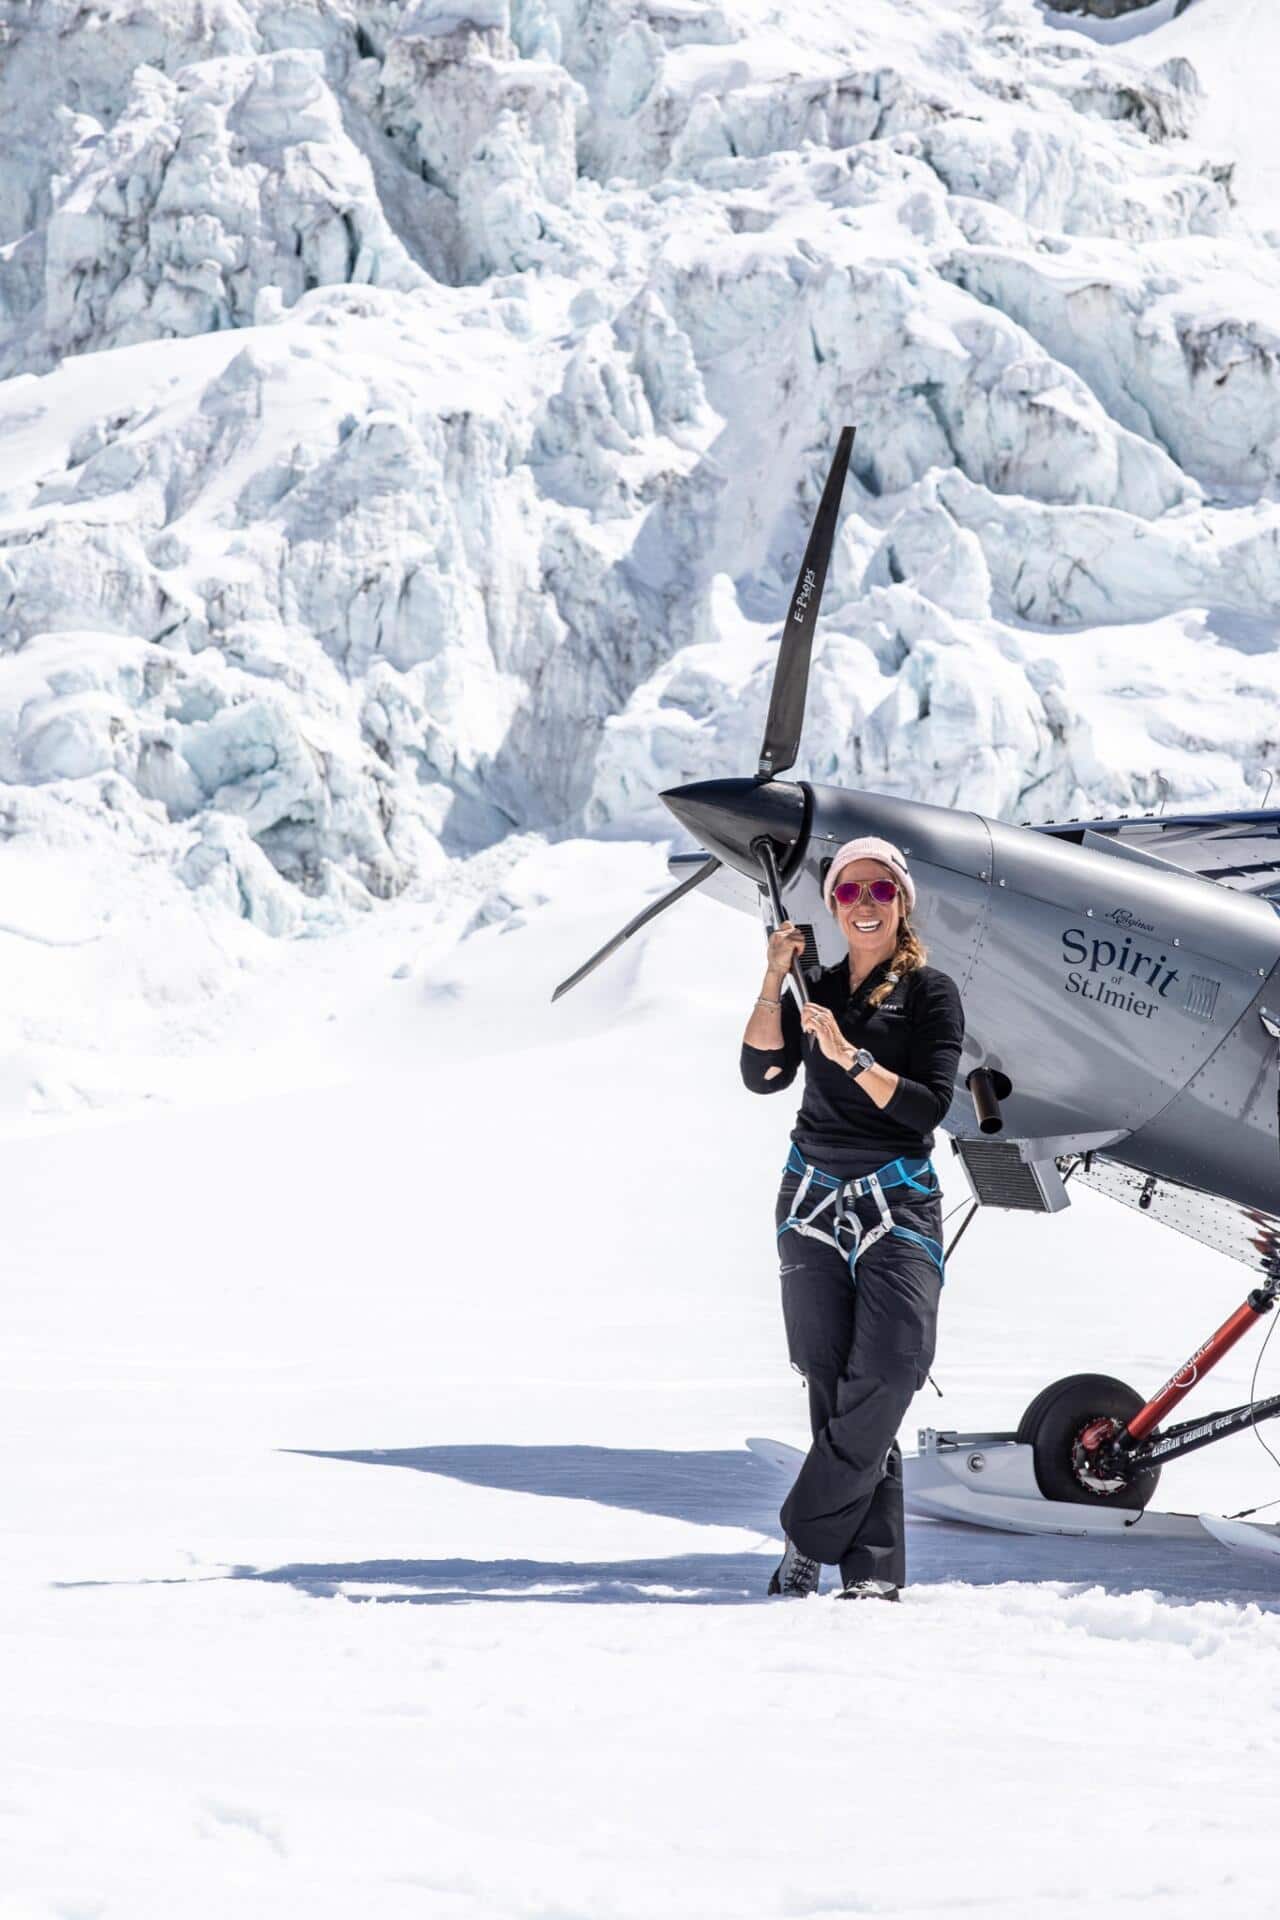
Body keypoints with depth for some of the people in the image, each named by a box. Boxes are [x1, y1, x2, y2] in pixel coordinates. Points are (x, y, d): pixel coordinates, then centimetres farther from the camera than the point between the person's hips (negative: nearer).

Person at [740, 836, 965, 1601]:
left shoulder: (932, 992, 1)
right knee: (833, 1381, -2)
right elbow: (763, 1075, 0)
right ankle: (872, 1565, 0)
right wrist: (774, 984, -8)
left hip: (898, 1205, -4)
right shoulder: (816, 988, 12)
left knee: (887, 1374, -19)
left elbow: (927, 1107, -8)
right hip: (813, 1199, 4)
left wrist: (850, 1055, -17)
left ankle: (809, 1539, -9)